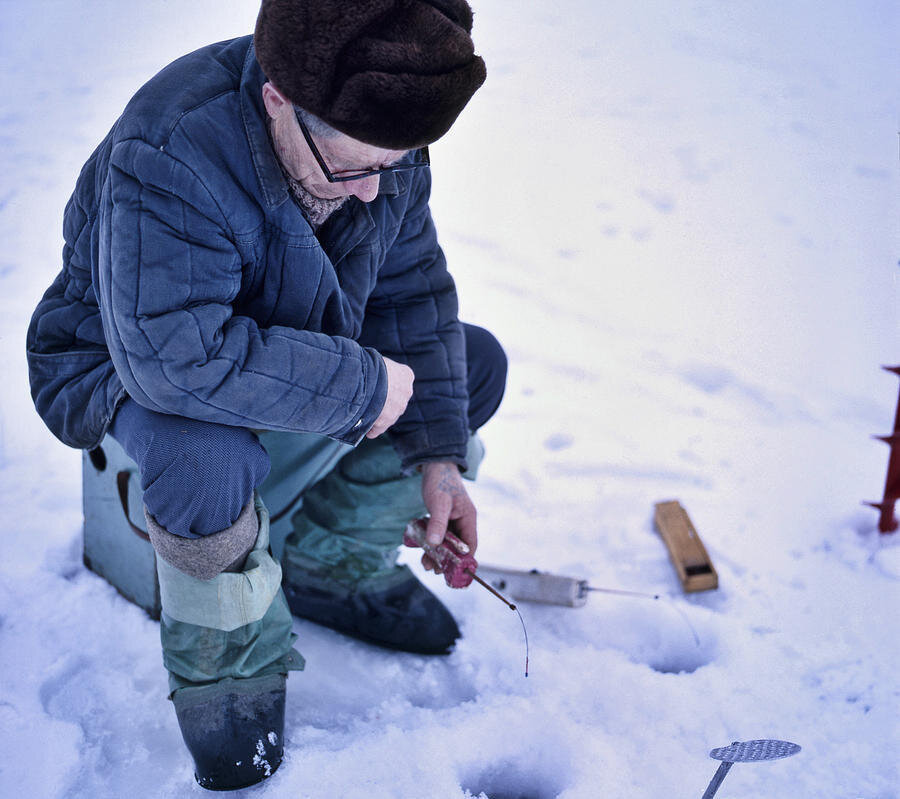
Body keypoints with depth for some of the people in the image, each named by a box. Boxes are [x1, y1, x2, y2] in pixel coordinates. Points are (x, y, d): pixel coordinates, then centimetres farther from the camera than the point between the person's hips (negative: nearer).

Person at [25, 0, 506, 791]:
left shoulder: (378, 133, -14)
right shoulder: (169, 160, -38)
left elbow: (412, 289, -5)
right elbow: (179, 359, -45)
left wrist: (437, 454, -11)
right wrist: (364, 384, -37)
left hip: (298, 335, 7)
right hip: (131, 369, -6)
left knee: (475, 364, -1)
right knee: (209, 465, -39)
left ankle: (333, 567, 11)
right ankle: (227, 667, -8)